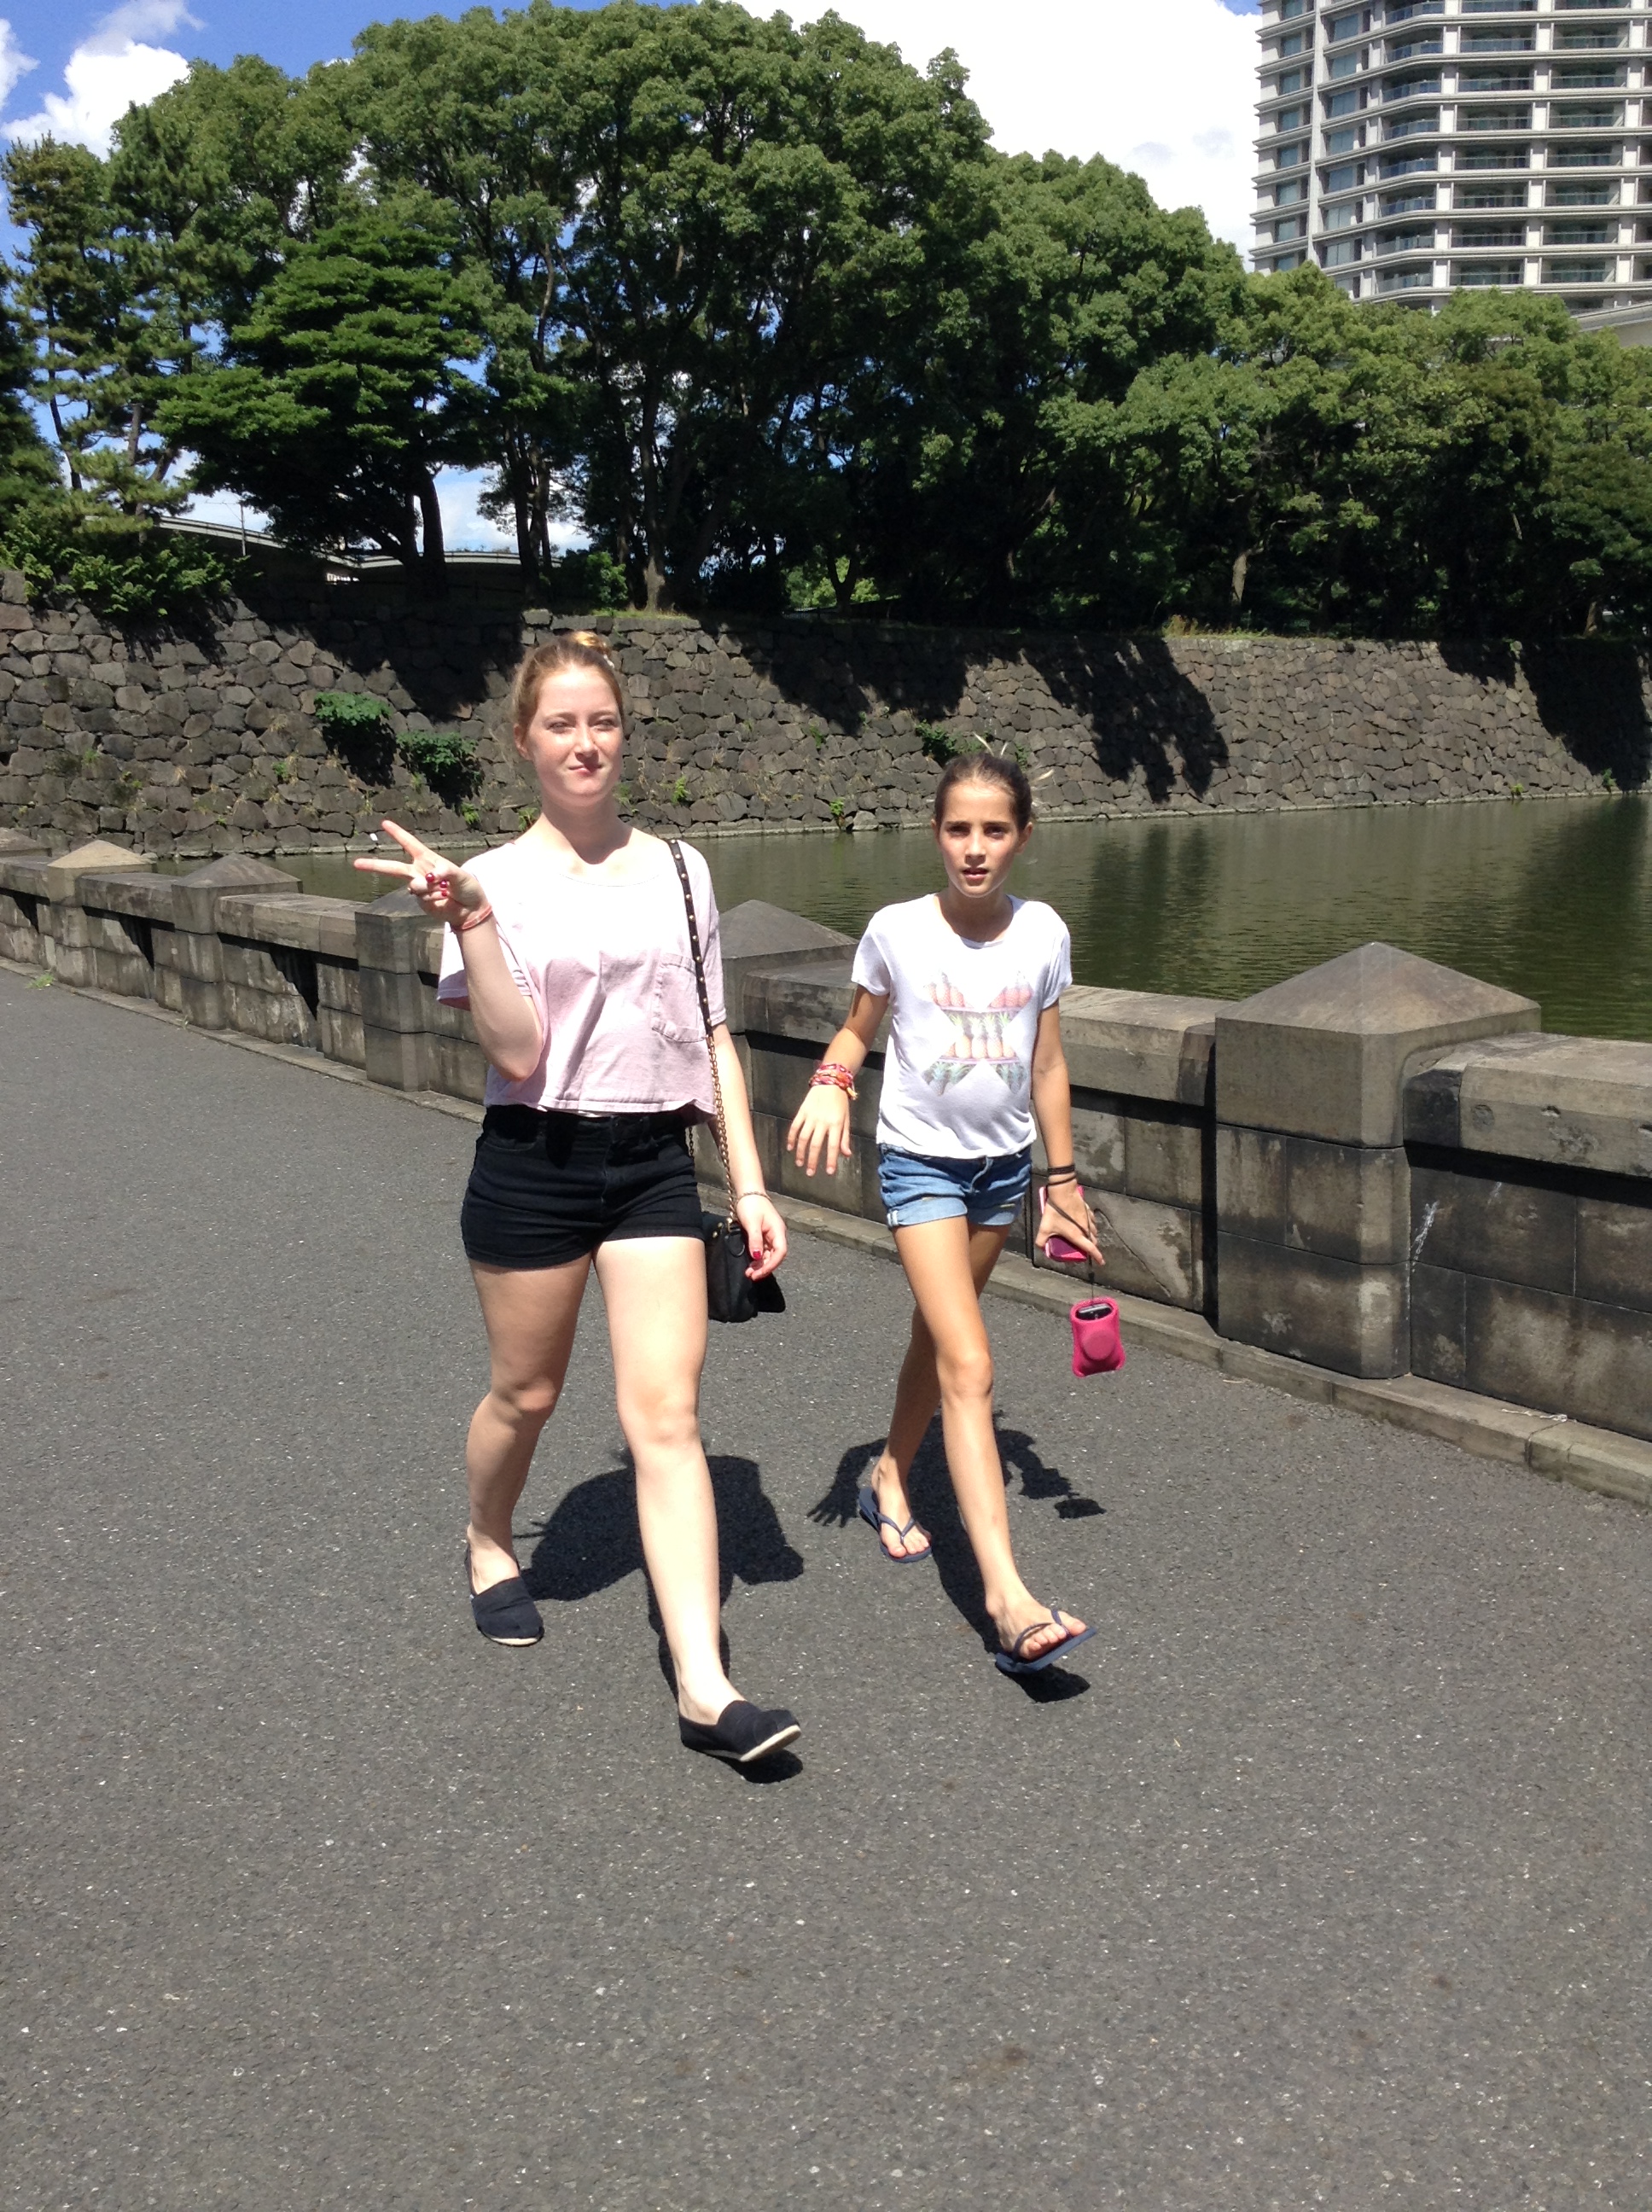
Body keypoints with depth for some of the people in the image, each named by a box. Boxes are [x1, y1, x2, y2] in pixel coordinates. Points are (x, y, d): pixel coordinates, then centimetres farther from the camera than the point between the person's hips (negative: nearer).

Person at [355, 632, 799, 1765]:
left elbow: (712, 1037, 9)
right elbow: (518, 1052, -14)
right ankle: (489, 1545, 47)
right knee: (526, 1393, 15)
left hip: (655, 1163, 2)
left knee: (667, 1417, -5)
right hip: (534, 1165, -1)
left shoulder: (679, 871, 5)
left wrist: (750, 1184, 5)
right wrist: (469, 918, -25)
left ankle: (705, 1689, -4)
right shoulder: (497, 880, -4)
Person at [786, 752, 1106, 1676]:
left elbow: (1048, 1066, 5)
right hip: (922, 1160, -4)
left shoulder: (1045, 932, -3)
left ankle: (892, 1479, 44)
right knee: (970, 1368, -15)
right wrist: (831, 1082, -19)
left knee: (940, 1336, 18)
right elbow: (859, 1029, 4)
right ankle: (1010, 1599, -20)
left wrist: (1063, 1183, 9)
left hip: (1004, 1164, 4)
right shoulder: (897, 931, -11)